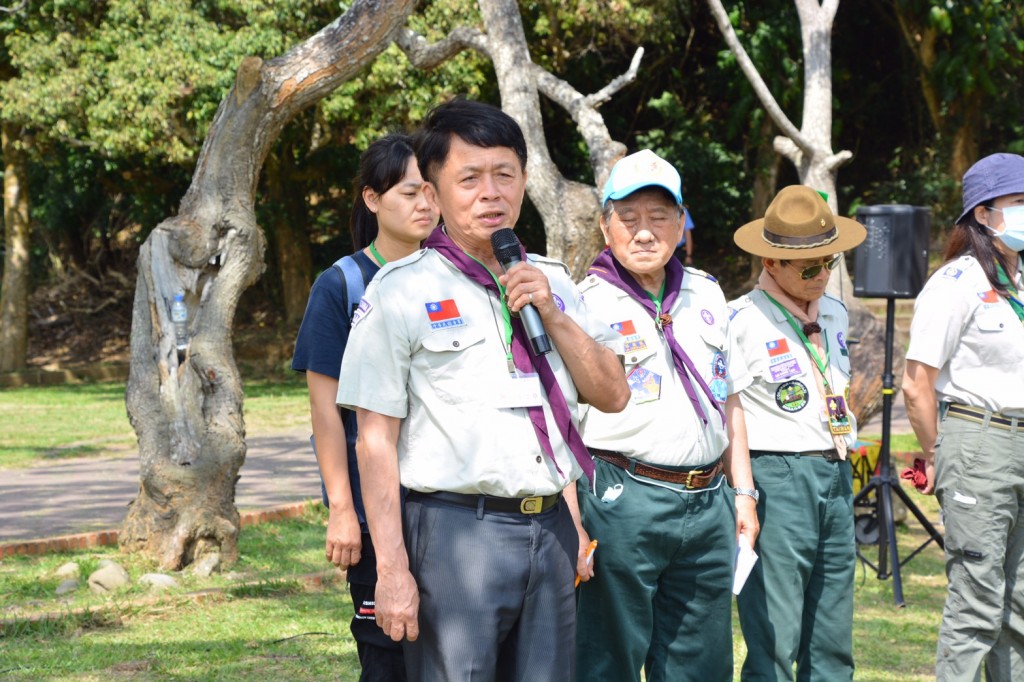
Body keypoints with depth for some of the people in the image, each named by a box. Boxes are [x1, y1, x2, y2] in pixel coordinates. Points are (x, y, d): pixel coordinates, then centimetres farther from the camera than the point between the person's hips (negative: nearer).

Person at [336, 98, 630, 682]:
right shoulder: (403, 291, -3)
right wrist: (393, 570, -12)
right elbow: (376, 440, -6)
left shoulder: (552, 281, 14)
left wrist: (552, 314, -4)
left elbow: (613, 396, 11)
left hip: (550, 528, 5)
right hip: (456, 530, -5)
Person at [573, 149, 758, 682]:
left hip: (707, 502, 6)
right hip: (624, 500, -6)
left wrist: (743, 491, 16)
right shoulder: (584, 304, -6)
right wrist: (574, 524, -15)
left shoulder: (706, 294, 14)